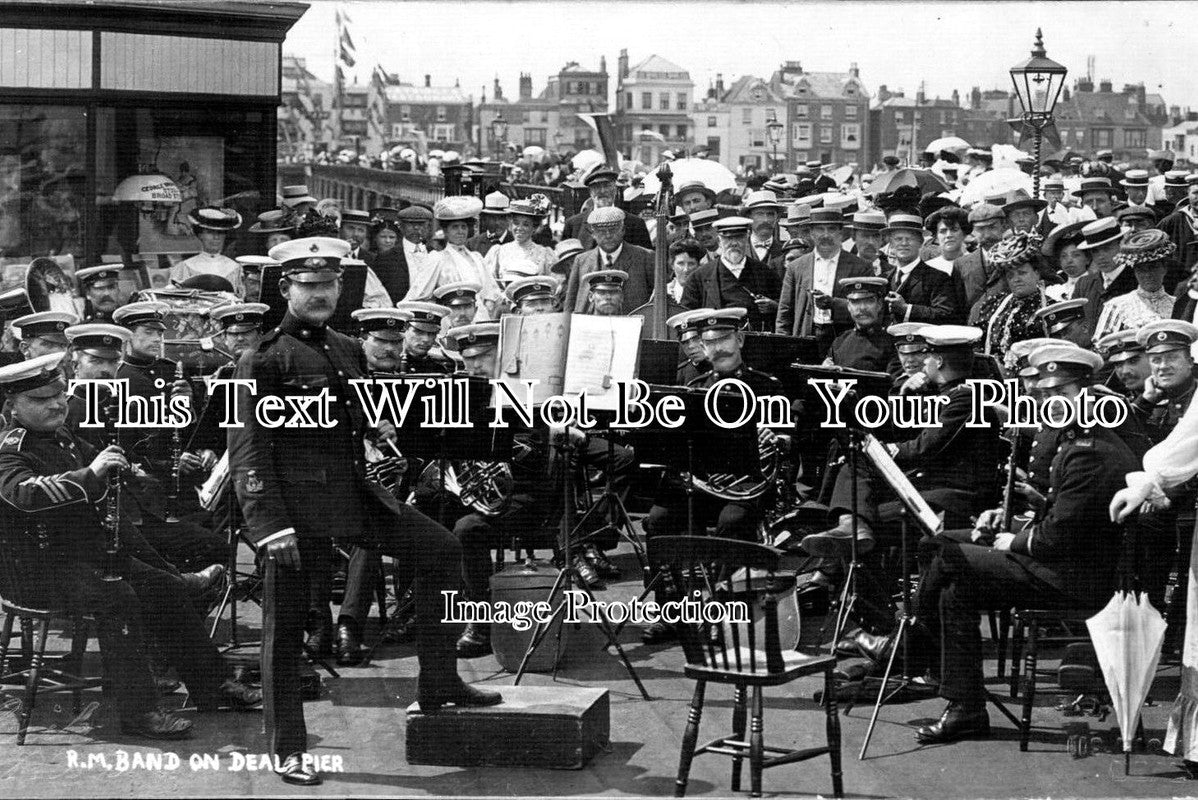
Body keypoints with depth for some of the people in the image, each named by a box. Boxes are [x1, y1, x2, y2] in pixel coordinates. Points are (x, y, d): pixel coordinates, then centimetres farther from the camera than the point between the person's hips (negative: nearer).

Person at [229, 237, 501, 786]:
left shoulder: (349, 352, 14)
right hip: (296, 502, -7)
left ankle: (438, 686, 15)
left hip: (355, 492, 8)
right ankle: (289, 750, 10)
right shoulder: (263, 360, -9)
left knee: (442, 551, 6)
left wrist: (382, 429, 8)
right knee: (285, 626, 0)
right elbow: (248, 449, -14)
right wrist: (271, 523, -21)